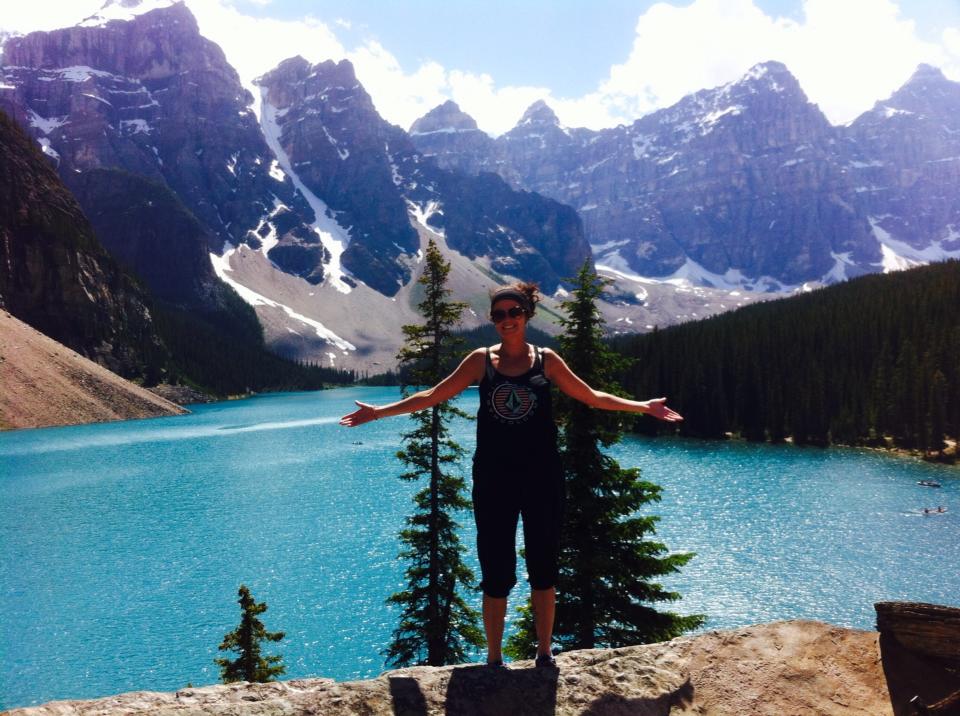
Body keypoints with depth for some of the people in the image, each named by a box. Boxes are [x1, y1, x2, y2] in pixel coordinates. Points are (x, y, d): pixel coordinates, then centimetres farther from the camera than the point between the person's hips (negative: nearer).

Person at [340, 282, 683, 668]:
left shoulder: (546, 359, 2)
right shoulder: (481, 360, 1)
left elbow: (592, 397, 11)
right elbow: (432, 396, 5)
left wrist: (643, 406, 6)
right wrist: (377, 412, 3)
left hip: (542, 478, 1)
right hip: (494, 480, -1)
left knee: (543, 568, 11)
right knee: (497, 573, 5)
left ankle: (544, 653, 27)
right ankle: (494, 659, 22)